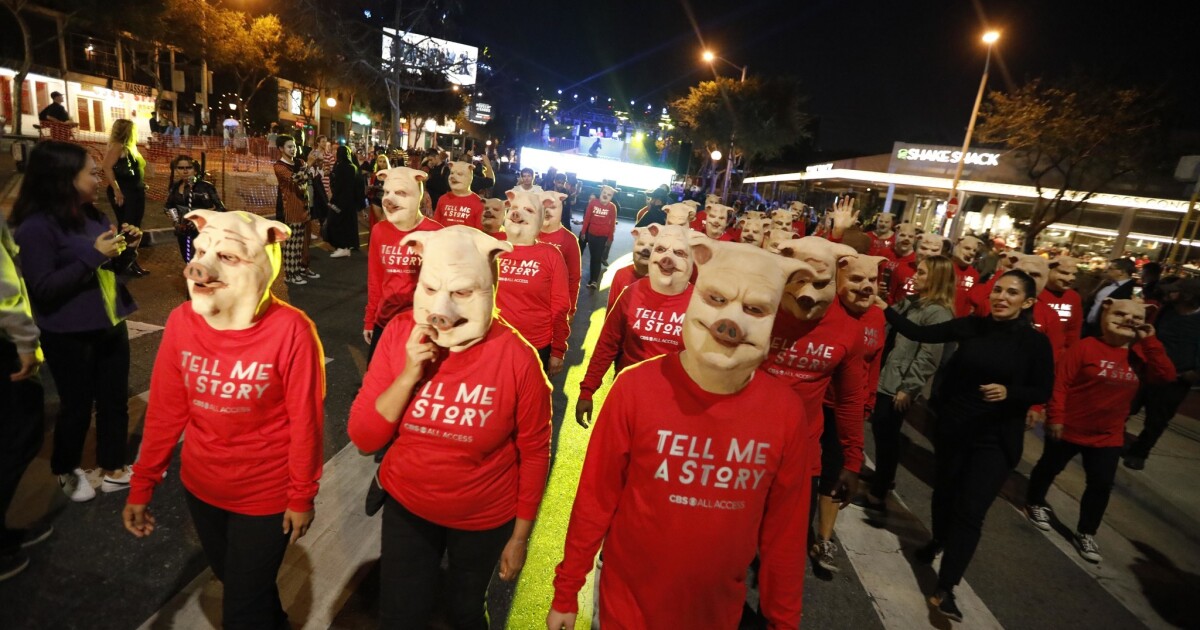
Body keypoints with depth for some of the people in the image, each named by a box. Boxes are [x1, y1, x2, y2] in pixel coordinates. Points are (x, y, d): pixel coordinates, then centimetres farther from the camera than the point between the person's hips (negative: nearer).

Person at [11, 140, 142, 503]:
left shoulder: (92, 216, 5)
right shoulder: (37, 227, -16)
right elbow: (42, 288, -20)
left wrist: (127, 249, -6)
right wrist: (92, 255, -25)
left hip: (109, 324, 7)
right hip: (70, 335, -7)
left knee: (115, 399, 14)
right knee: (77, 405, 9)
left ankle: (113, 470, 29)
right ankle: (66, 471, 33)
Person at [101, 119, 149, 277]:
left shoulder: (129, 147, 17)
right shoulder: (117, 146, -10)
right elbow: (106, 167, -20)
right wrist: (116, 190, -23)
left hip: (135, 191, 9)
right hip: (123, 192, -9)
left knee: (134, 228, 12)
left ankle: (131, 262, 20)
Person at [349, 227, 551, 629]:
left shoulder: (516, 357, -25)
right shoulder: (399, 333, -17)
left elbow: (534, 453, -13)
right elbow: (364, 438, -13)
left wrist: (520, 536, -4)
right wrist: (410, 373, -29)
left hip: (484, 519, -1)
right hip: (406, 506, 2)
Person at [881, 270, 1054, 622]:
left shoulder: (1036, 342, -7)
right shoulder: (971, 326, -3)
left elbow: (1043, 392, -4)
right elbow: (920, 334, -7)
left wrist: (1009, 392, -23)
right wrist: (884, 309, -16)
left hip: (996, 438, -2)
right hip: (952, 427, 3)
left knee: (971, 511, -4)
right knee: (944, 491, 20)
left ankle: (945, 590, 4)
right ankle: (938, 540, 49)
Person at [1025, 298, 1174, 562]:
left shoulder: (1141, 354, 2)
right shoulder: (1086, 347, -16)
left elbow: (1166, 376, -14)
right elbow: (1060, 382, -17)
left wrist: (1150, 341, -17)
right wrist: (1055, 417, -18)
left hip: (1109, 436, 5)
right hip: (1070, 428, -4)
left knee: (1102, 484, 6)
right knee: (1050, 468, 15)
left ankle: (1086, 533, 21)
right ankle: (1035, 502, 40)